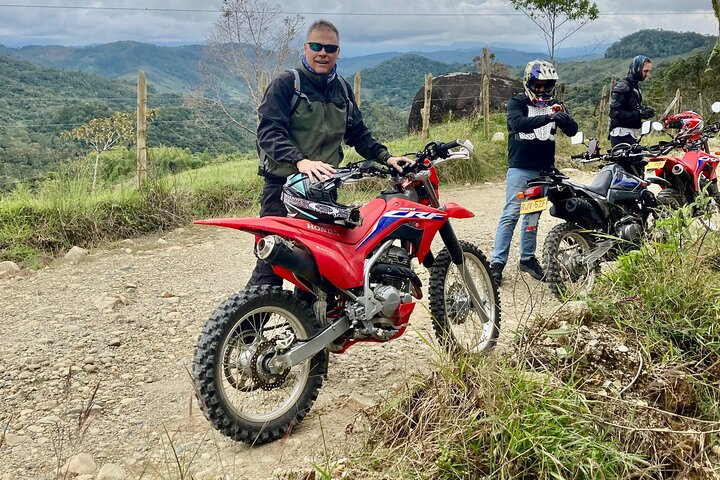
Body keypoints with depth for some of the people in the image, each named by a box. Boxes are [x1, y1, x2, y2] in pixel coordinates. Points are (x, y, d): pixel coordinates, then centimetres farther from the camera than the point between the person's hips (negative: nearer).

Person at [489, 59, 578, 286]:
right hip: (520, 168, -5)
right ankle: (497, 262, -9)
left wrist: (563, 116, -21)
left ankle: (527, 258, 22)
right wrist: (548, 118, -34)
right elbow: (518, 123, -24)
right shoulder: (516, 103, -3)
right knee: (510, 215, -10)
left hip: (544, 170, 5)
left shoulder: (554, 104, 9)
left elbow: (572, 131, 0)